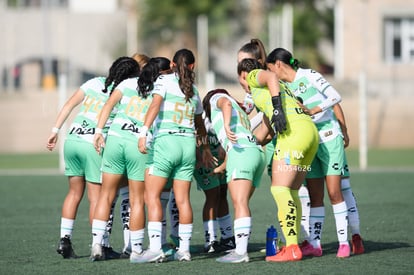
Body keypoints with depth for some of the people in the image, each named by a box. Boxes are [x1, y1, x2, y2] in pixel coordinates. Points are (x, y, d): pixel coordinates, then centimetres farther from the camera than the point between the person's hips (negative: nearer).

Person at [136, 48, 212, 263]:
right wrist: (205, 147, 46)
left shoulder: (164, 80, 3)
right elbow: (199, 123, 31)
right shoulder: (193, 90, 18)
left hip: (165, 141, -5)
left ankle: (155, 248, -17)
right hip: (188, 143, 5)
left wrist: (143, 132, -22)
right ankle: (184, 249, 8)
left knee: (152, 196, -6)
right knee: (183, 199, 8)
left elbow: (155, 105, -14)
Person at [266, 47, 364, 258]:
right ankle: (314, 243, 5)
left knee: (334, 193, -7)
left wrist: (314, 110, -25)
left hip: (330, 140, -6)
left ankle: (344, 242, -2)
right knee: (314, 196, 4)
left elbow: (335, 97, -14)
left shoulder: (308, 75, -8)